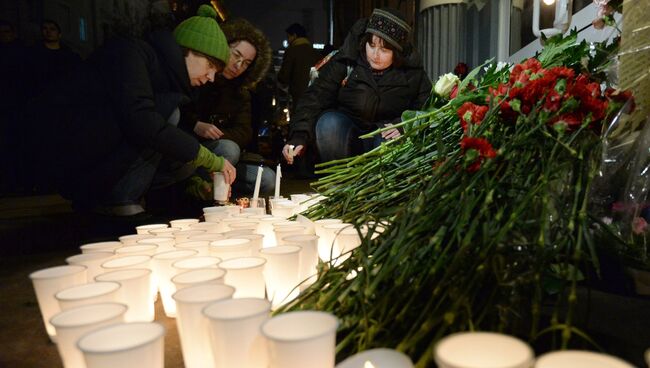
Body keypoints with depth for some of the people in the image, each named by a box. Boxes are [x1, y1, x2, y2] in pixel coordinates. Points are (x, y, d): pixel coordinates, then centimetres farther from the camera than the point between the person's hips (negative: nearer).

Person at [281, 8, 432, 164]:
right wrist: (300, 136, -31)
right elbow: (316, 98, -17)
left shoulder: (412, 72, -8)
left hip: (385, 136, 0)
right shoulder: (344, 61, -13)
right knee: (329, 122, -32)